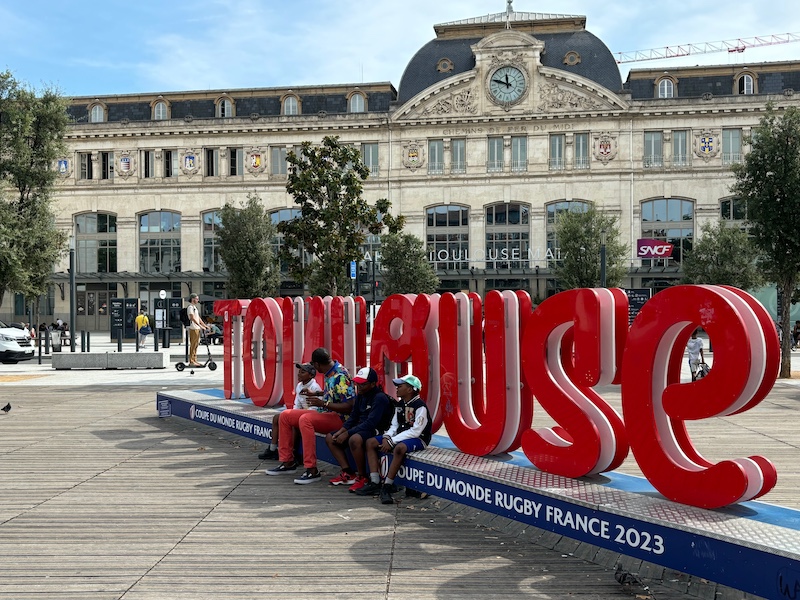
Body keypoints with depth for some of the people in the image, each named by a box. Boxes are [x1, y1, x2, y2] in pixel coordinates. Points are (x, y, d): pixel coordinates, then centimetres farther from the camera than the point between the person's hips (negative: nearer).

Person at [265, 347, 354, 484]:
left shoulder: (340, 376, -22)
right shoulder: (330, 373, 5)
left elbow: (349, 407, -27)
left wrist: (323, 403, -30)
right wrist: (315, 394, 29)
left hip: (338, 418, -10)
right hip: (324, 413, 10)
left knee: (305, 419, -36)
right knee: (285, 416, 7)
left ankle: (312, 470, -33)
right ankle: (288, 462, 11)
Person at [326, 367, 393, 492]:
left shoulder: (380, 398, -18)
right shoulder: (360, 396, 10)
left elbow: (370, 423, -25)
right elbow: (353, 417, 13)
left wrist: (347, 433, -24)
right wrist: (341, 431, -5)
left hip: (376, 431, -10)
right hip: (360, 429, 10)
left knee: (354, 439, -39)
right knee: (330, 438, 5)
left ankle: (362, 477, -20)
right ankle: (348, 473, -1)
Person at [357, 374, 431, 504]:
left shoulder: (420, 406, -16)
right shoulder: (400, 404, 11)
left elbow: (415, 431, -21)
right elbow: (394, 425, 12)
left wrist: (392, 441, -22)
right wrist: (387, 437, -11)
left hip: (418, 439, -9)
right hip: (400, 436, 9)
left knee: (399, 448, -40)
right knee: (370, 442, -4)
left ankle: (387, 486, -31)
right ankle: (374, 483, -10)